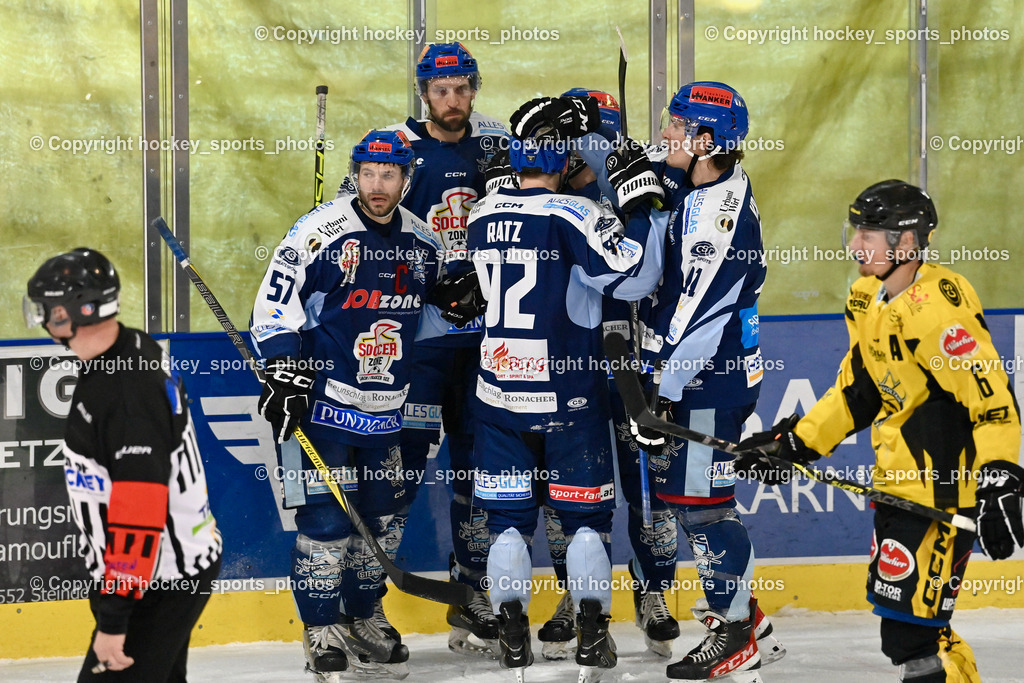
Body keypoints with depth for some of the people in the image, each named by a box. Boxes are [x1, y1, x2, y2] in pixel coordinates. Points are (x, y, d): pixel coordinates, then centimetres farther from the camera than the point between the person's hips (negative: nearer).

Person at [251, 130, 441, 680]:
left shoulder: (421, 242, 7)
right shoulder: (319, 232, -11)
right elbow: (274, 305, -9)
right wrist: (285, 374, -14)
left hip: (386, 406, 6)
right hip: (322, 401, -6)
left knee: (383, 518, 9)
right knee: (326, 517, -8)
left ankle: (360, 620, 24)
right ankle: (322, 632, 3)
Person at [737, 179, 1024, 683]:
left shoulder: (936, 307, -22)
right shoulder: (867, 300, 8)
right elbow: (857, 391, 19)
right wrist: (794, 443, 16)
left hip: (943, 493, -10)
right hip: (899, 484, 10)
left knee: (911, 633, -13)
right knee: (892, 605, 18)